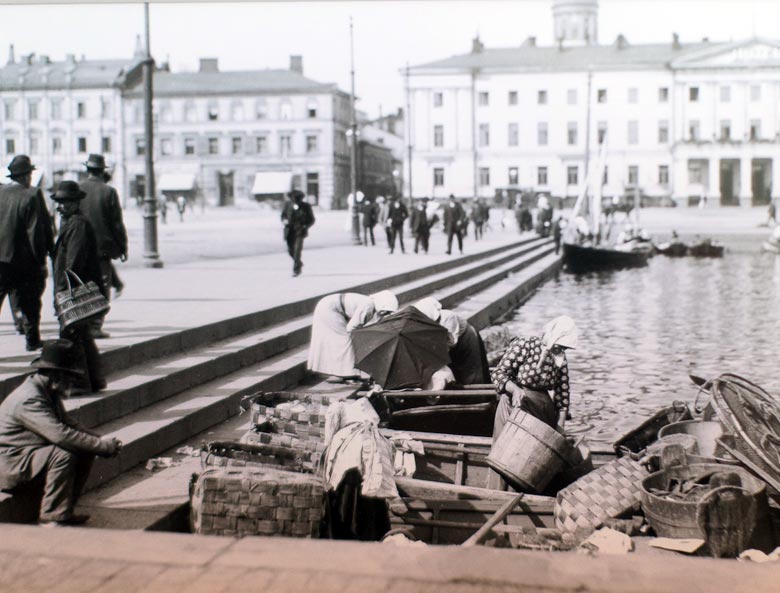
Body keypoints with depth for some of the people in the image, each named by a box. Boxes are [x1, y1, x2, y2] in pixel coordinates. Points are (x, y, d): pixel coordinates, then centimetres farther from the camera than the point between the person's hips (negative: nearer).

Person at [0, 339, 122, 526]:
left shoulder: (48, 392, 6)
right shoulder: (29, 399, -26)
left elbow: (69, 425, 11)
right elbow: (60, 434, -34)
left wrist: (101, 440, -7)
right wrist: (104, 446, -28)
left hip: (30, 456, 10)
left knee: (85, 452, -4)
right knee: (63, 455, -30)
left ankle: (64, 510, 4)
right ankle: (52, 518, -19)